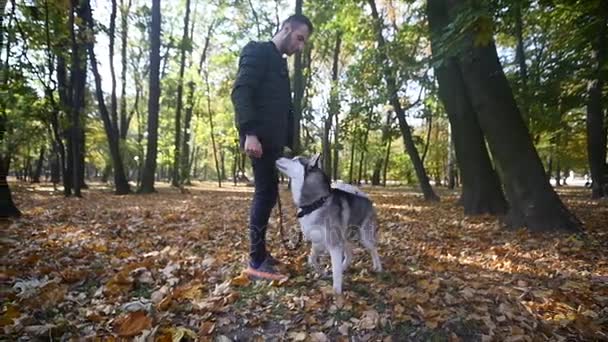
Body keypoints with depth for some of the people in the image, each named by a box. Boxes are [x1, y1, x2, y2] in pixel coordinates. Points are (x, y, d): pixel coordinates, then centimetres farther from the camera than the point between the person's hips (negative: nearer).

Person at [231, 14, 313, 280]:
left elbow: (285, 108, 25)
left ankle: (260, 253, 18)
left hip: (272, 140, 9)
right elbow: (240, 91, -16)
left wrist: (289, 142, 17)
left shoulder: (281, 64, 27)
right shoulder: (257, 51, -1)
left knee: (267, 194, 9)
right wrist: (250, 132, -26)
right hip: (258, 138, -9)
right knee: (266, 193, -11)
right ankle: (257, 262, -5)